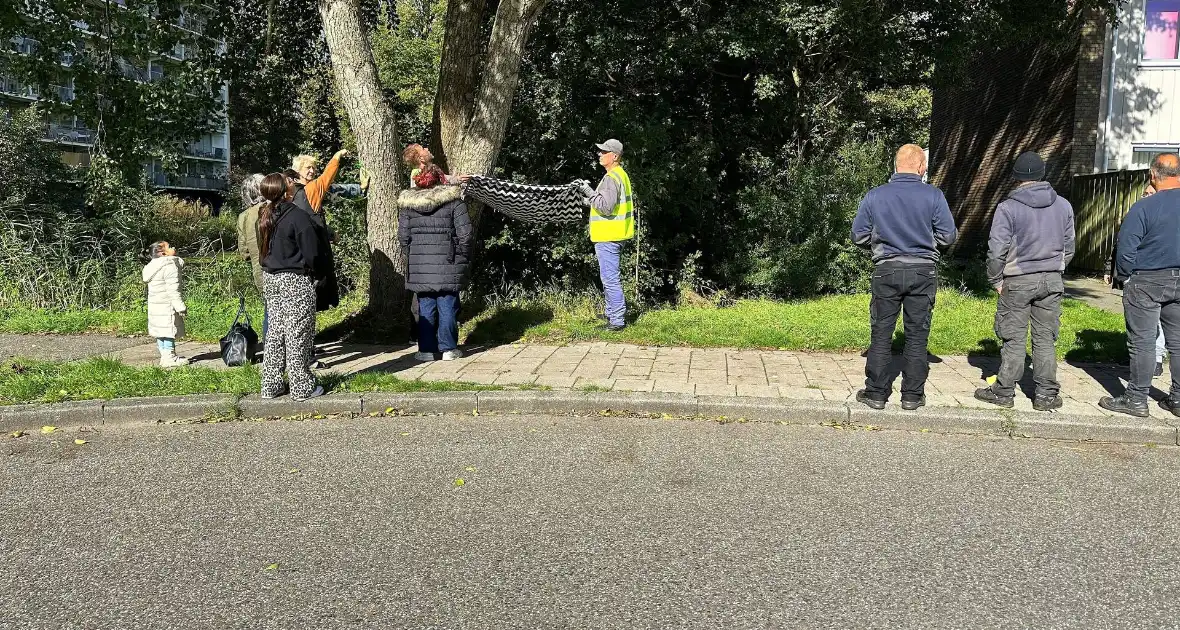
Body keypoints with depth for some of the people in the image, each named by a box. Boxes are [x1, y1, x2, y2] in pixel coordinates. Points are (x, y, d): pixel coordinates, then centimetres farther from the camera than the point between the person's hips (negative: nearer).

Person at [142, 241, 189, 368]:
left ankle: (165, 356, 21)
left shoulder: (154, 266, 16)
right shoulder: (170, 266, -16)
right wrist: (180, 306, -19)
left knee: (161, 332, 13)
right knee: (169, 330, -5)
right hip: (166, 306, -10)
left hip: (155, 305, 10)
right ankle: (169, 358, -3)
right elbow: (173, 289, -20)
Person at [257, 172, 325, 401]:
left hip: (270, 279, 8)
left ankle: (271, 386, 20)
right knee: (298, 335, 0)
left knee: (275, 332, 15)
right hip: (296, 281, -7)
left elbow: (264, 249, 16)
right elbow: (312, 253, -15)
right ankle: (302, 388, 6)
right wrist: (318, 273, 1)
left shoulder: (265, 216, 7)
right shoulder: (298, 216, -17)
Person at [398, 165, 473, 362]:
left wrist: (412, 255, 15)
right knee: (447, 306, 5)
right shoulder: (453, 200, -2)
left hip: (419, 264, 2)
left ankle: (426, 349, 10)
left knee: (425, 307, 8)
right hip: (448, 264, -2)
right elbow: (464, 233, -5)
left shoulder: (407, 203, 5)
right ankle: (448, 348, 8)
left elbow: (403, 235, 4)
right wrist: (463, 257, 6)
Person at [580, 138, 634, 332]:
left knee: (610, 278, -8)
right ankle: (613, 312, 32)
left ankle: (617, 320, -6)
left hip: (608, 237, -11)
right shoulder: (621, 175, 17)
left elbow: (606, 207, -26)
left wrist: (590, 193, -16)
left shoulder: (611, 178, -18)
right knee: (610, 277, 21)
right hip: (616, 235, 11)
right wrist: (592, 201, 17)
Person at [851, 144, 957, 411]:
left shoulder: (874, 196, -3)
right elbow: (948, 235, -3)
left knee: (881, 333, 8)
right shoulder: (933, 195, -5)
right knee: (917, 335, 8)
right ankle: (912, 395, 14)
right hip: (923, 271, 0)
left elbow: (859, 236, 1)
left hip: (886, 270, 0)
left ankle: (876, 392, 11)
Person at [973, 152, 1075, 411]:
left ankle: (1004, 392, 8)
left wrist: (996, 280, 0)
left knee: (1014, 339, 2)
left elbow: (997, 250, -11)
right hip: (1052, 280, 4)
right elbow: (1069, 247, 12)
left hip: (1018, 281, -4)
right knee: (1045, 339, 8)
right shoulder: (1064, 206, 6)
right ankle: (1046, 394, 13)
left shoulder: (1008, 208, -10)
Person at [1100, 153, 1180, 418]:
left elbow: (1126, 248, -15)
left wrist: (1124, 276, 1)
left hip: (1147, 282, -5)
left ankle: (1136, 399, 5)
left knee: (1141, 342, 0)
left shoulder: (1145, 207, -16)